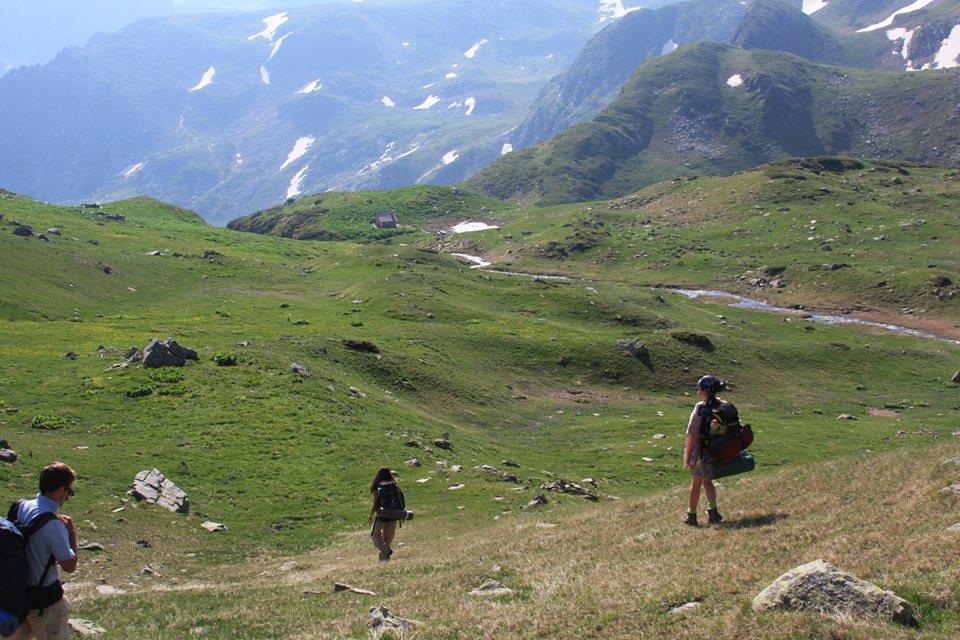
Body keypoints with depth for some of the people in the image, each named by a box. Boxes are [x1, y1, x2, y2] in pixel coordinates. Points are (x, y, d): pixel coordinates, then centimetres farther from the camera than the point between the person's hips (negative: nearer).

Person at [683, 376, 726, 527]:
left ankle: (692, 516, 20)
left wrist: (688, 456, -11)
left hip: (702, 451, -5)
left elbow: (692, 434, -17)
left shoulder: (701, 408, -17)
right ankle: (713, 512, 9)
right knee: (707, 481, 22)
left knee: (696, 484, 10)